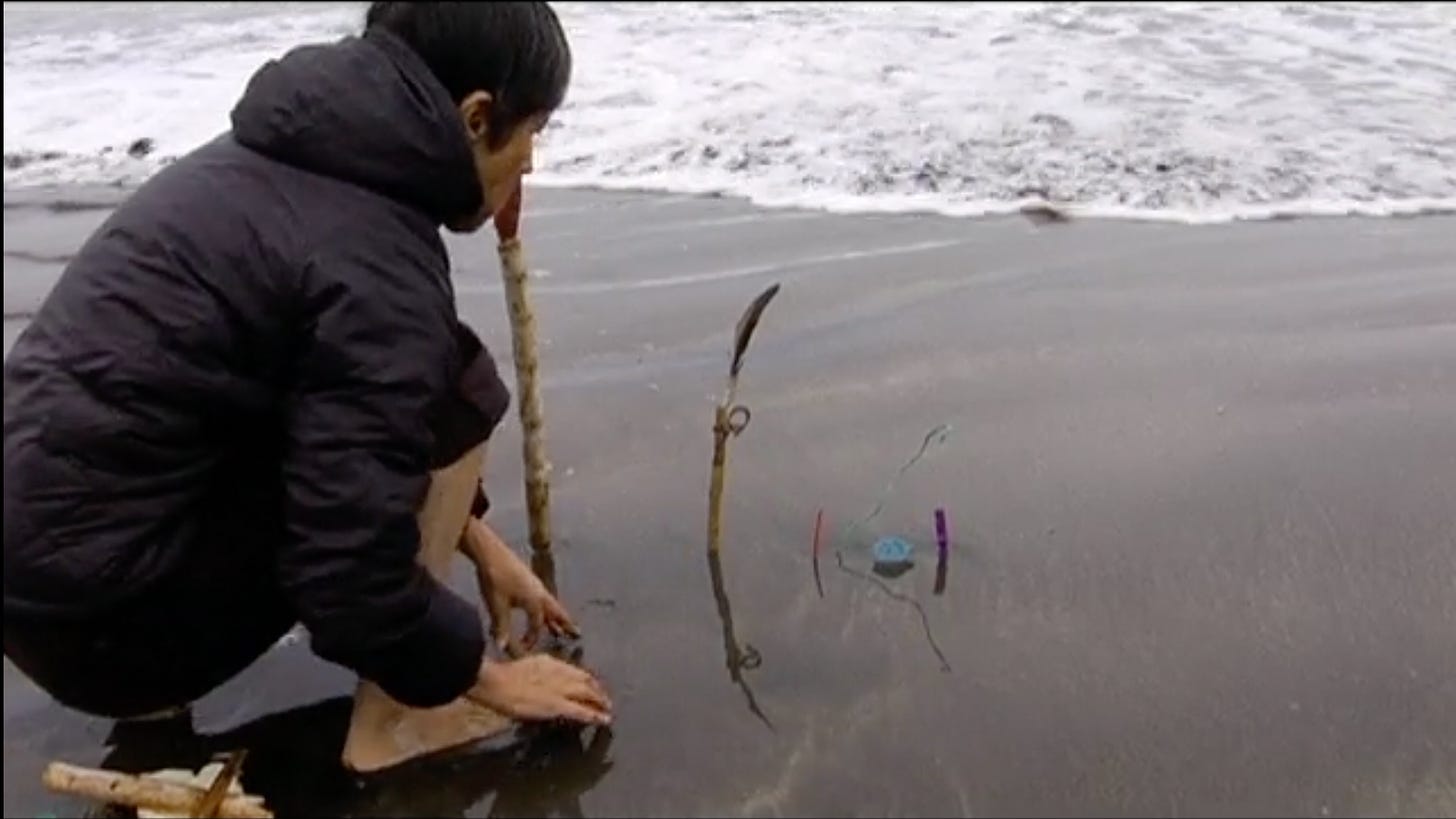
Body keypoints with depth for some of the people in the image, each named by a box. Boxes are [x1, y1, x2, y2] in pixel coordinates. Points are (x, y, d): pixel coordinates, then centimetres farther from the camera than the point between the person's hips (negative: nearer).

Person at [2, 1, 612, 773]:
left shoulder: (292, 157, 9)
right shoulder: (374, 259, -20)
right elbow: (352, 572, -20)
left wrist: (478, 541, 20)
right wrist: (484, 674, -3)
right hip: (105, 614, -9)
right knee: (450, 391, -5)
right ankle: (392, 722, 2)